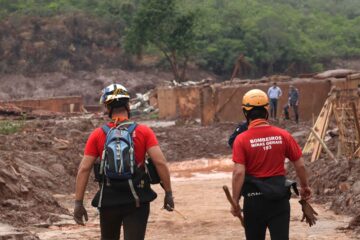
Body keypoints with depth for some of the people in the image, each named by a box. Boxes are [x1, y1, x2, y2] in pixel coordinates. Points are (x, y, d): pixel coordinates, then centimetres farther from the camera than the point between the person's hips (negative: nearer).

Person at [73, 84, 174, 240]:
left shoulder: (98, 135, -1)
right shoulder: (144, 131, -4)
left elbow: (84, 169, -5)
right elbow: (160, 162, -12)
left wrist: (78, 203, -1)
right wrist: (168, 193, -4)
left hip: (108, 201, 1)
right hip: (138, 199, -1)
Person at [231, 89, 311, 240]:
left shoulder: (242, 140, -10)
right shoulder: (283, 136, -2)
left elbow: (238, 173, -16)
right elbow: (300, 165, 3)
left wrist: (235, 202, -9)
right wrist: (305, 187, 19)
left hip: (254, 199, -1)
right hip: (279, 198, 1)